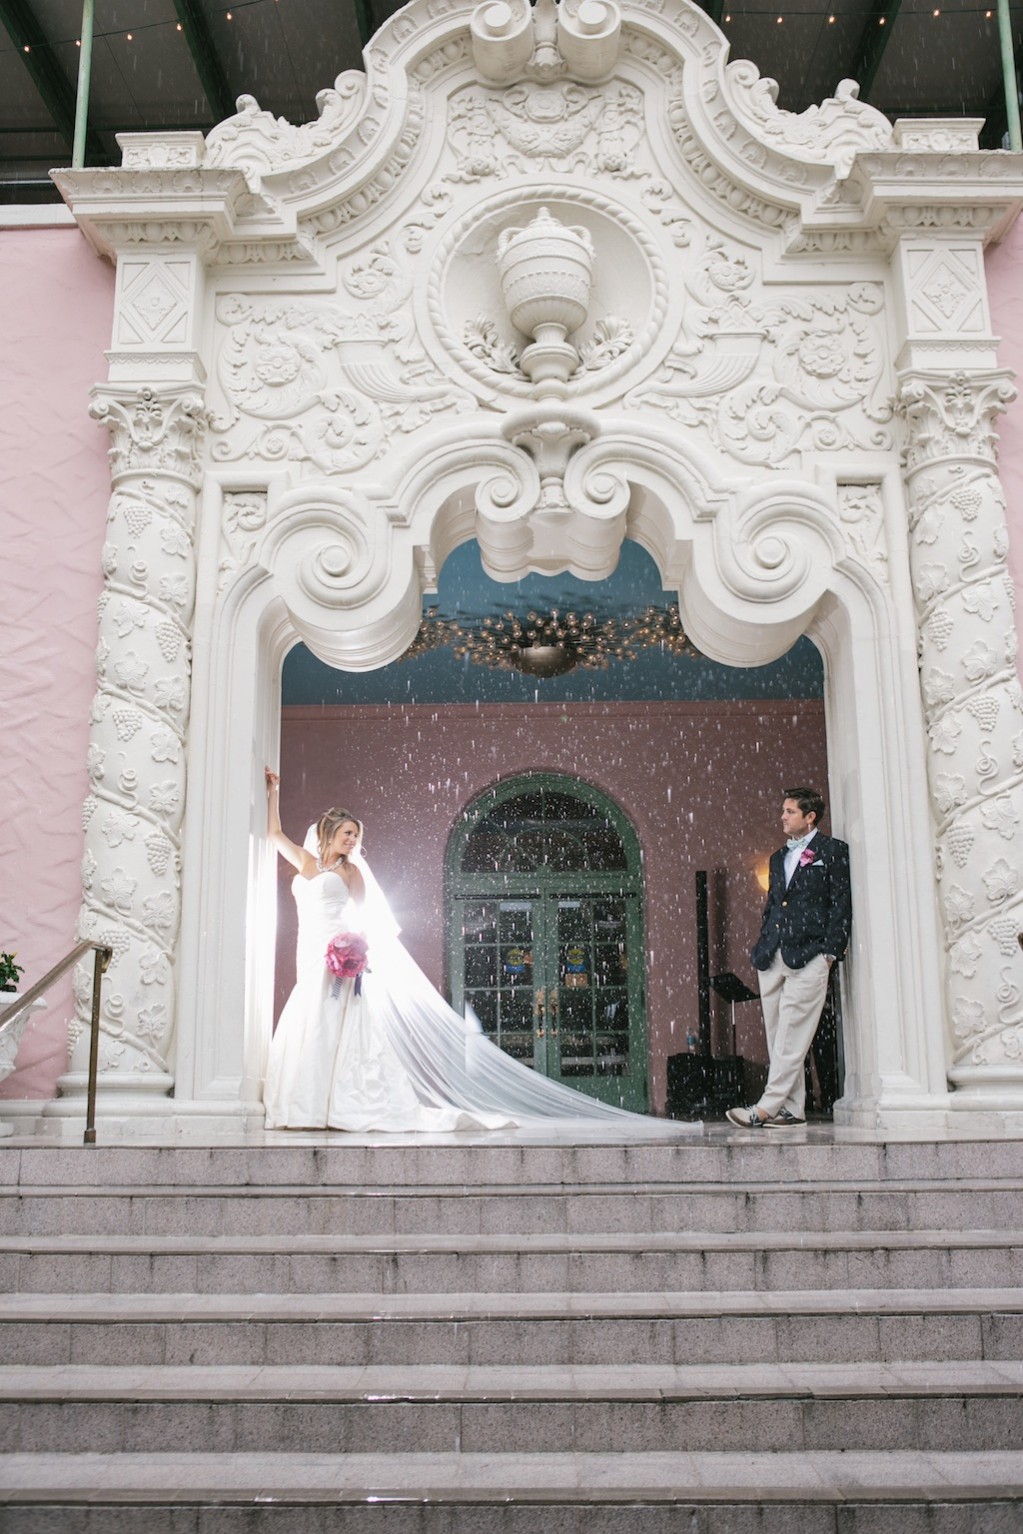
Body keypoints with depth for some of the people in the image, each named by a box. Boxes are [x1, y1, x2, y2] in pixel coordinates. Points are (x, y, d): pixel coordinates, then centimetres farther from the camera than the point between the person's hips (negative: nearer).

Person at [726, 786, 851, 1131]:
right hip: (772, 959, 7)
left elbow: (841, 904, -3)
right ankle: (792, 1109, 9)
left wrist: (830, 951, -11)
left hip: (808, 957, -7)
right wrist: (762, 948, 13)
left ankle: (765, 1109, -12)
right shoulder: (779, 857, 23)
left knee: (791, 1038, -10)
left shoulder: (832, 851, 3)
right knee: (778, 1038, 5)